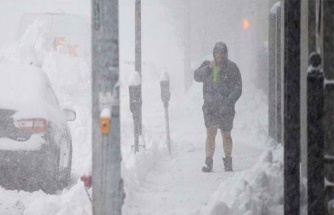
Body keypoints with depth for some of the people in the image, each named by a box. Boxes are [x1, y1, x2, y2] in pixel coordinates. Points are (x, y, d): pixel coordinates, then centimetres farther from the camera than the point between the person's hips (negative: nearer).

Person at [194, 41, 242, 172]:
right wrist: (208, 68, -16)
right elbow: (197, 77, -1)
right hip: (210, 106, 1)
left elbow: (237, 88, -3)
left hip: (226, 107, -1)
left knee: (226, 135, 8)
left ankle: (228, 163, 20)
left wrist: (228, 103, -14)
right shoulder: (207, 65, 10)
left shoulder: (232, 68, -1)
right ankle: (208, 162, -9)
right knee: (210, 133, -8)